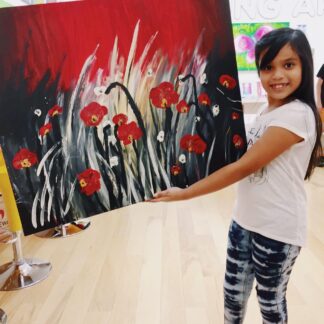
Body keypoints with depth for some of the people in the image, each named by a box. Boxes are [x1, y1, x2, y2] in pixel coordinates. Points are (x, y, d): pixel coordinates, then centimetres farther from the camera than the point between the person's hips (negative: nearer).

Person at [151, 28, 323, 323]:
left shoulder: (296, 115, -22)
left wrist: (184, 193, -20)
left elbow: (244, 167, -24)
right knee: (233, 293, 20)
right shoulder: (269, 110, 6)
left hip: (277, 229, -7)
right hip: (245, 220, 8)